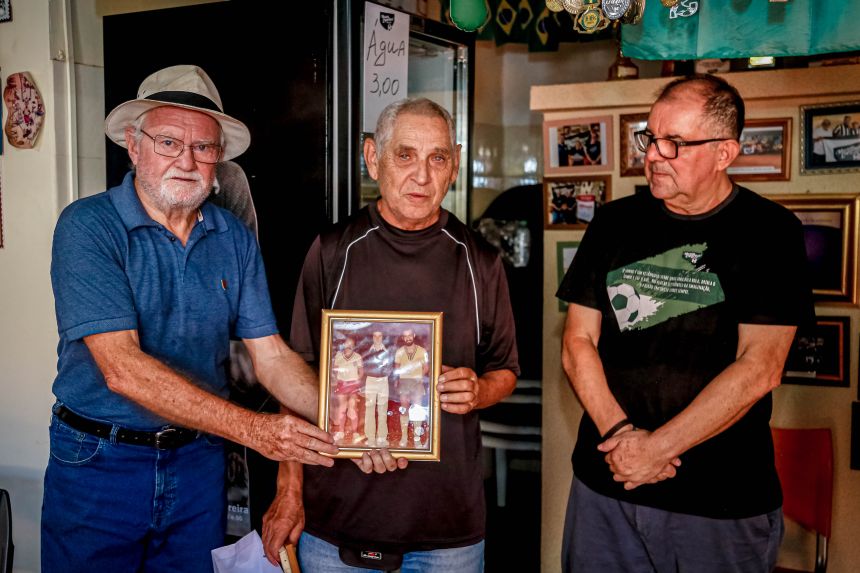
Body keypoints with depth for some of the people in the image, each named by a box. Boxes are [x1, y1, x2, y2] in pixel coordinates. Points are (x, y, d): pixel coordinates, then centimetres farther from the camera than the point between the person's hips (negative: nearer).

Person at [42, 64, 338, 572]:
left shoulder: (236, 239, 0)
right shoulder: (88, 226, -15)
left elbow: (272, 356, -3)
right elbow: (122, 369, -24)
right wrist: (251, 428, -31)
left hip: (200, 461, 4)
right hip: (98, 463, -3)